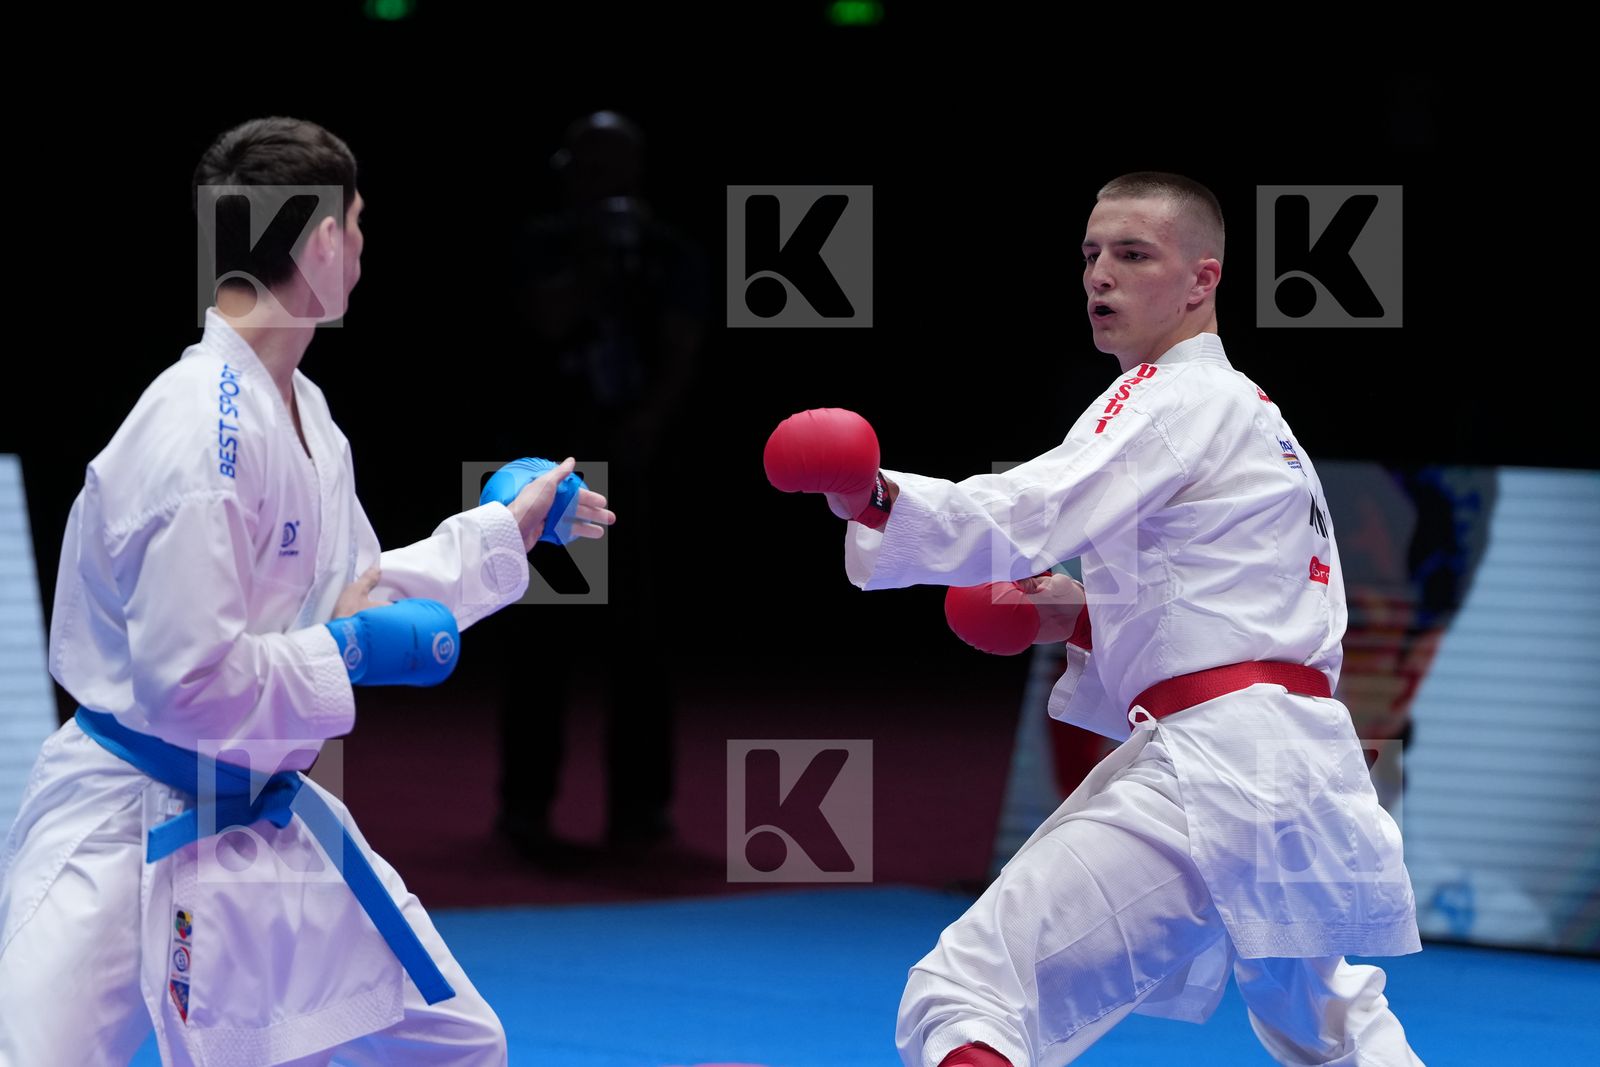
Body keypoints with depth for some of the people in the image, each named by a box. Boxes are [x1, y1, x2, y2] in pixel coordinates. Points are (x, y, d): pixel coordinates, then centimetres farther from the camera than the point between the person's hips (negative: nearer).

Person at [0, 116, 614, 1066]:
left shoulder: (302, 411, 6)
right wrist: (350, 655, -16)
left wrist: (507, 529, 20)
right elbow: (187, 683, -26)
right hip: (127, 835, -9)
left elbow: (349, 595, 18)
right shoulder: (200, 432, -24)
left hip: (262, 824, 9)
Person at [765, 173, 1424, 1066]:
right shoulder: (1257, 418, 23)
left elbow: (1024, 516, -24)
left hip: (1215, 761, -10)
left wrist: (876, 497, -37)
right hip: (1311, 768, 10)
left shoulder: (1179, 400, -6)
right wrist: (1092, 618, 20)